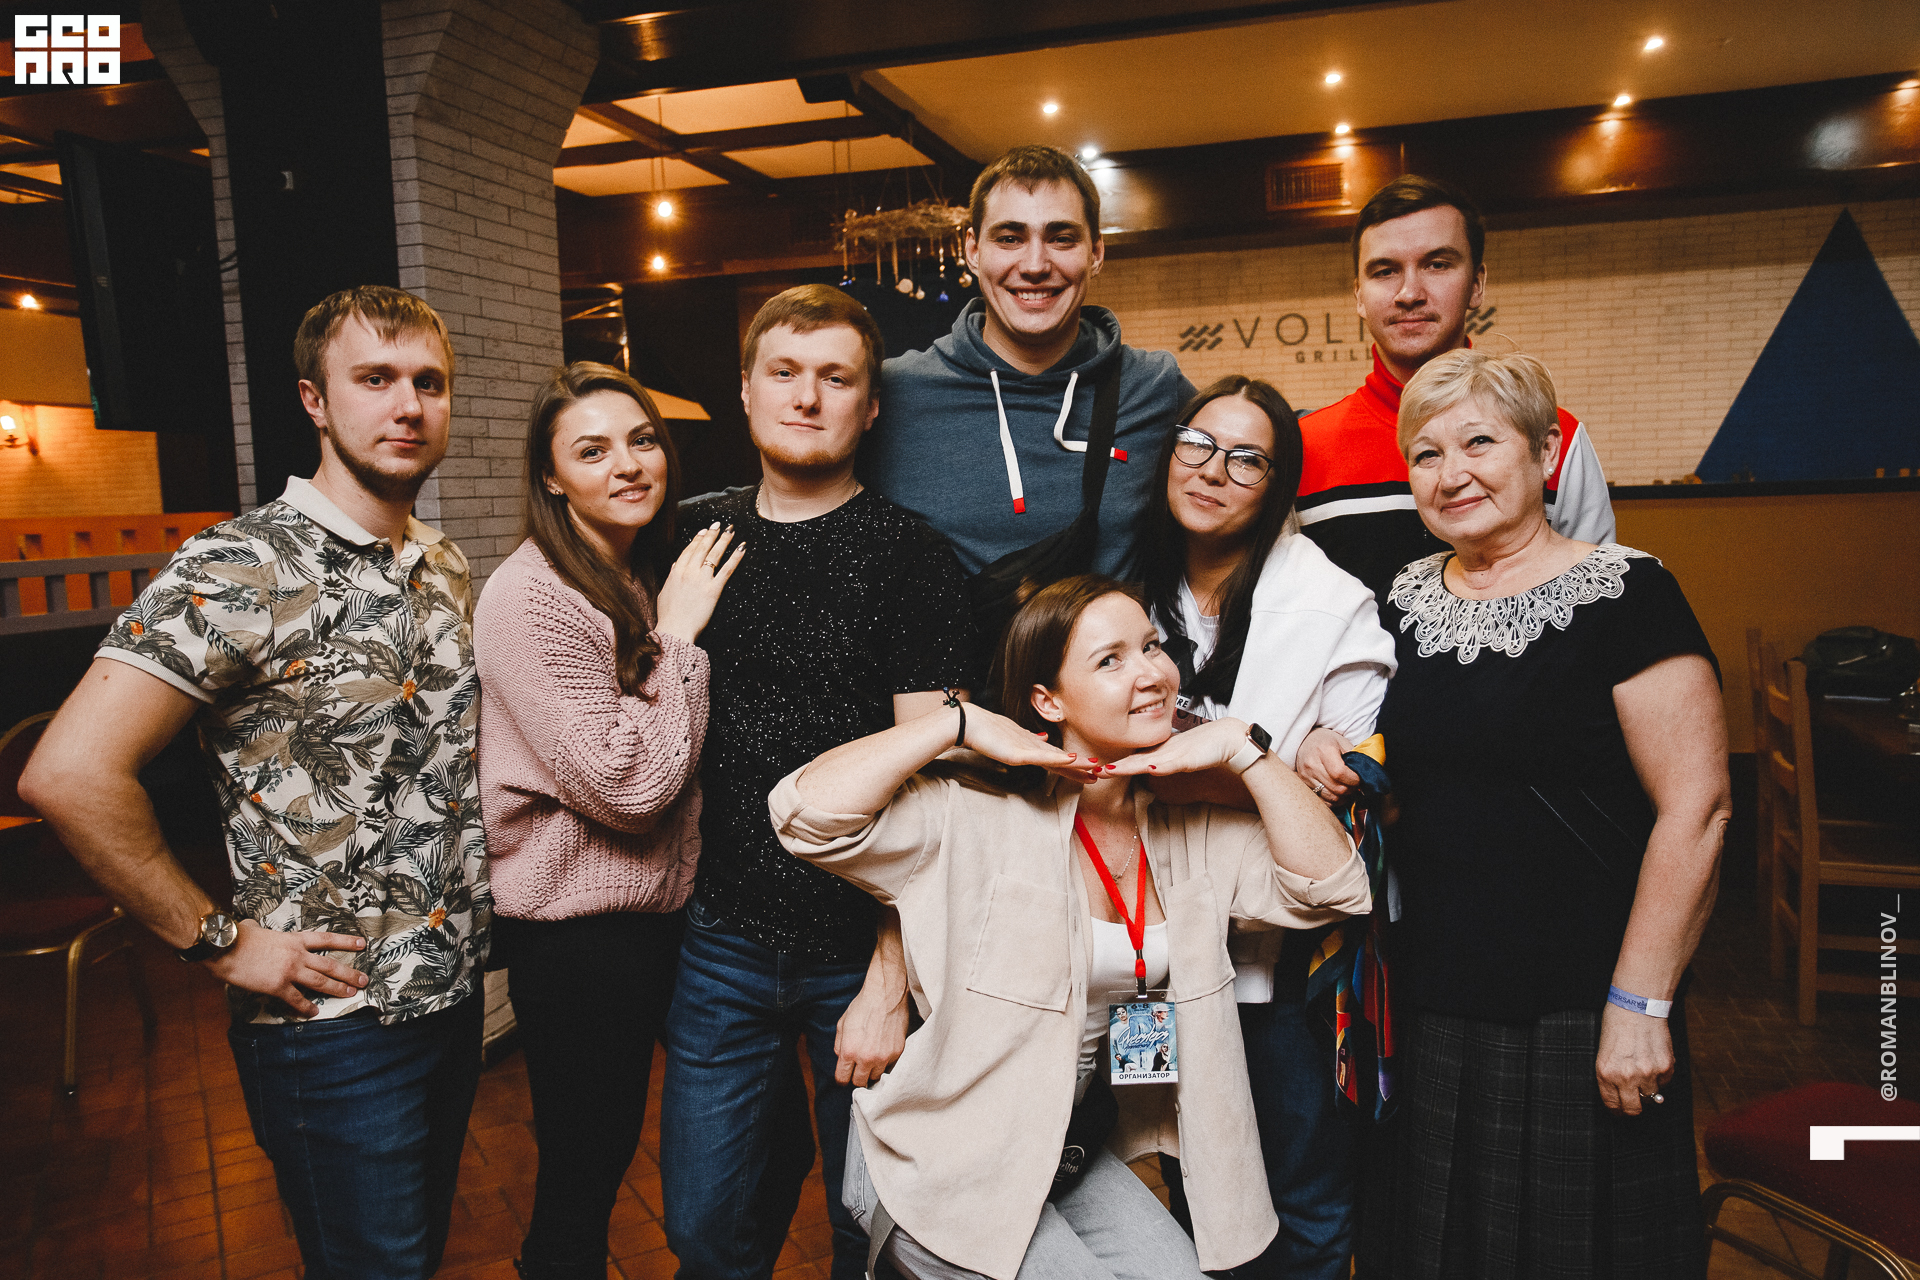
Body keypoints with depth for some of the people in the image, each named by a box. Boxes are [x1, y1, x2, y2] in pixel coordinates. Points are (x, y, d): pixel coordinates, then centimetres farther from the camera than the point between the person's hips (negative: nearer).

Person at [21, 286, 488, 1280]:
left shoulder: (447, 566, 6)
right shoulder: (241, 572, -18)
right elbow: (70, 773, -25)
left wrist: (473, 865, 9)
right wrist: (216, 940, -18)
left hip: (455, 993, 7)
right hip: (335, 1020, -7)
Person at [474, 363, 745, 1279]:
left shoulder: (652, 579, 6)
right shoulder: (531, 599, -21)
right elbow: (628, 784, -25)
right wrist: (677, 637, -20)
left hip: (652, 911, 8)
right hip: (578, 933, -8)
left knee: (608, 1149, 24)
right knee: (579, 1176, 11)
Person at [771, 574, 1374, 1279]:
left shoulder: (1194, 829, -1)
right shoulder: (978, 823, -21)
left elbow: (1332, 887, -8)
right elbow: (808, 810, -31)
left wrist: (1243, 747, -14)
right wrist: (961, 722, -28)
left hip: (1075, 1152, 6)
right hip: (943, 1164, -6)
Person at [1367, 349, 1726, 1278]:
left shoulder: (1622, 594, -10)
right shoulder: (1405, 602, 7)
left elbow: (1695, 808, -14)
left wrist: (1639, 1004, -17)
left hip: (1577, 1020, -5)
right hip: (1429, 1009, 6)